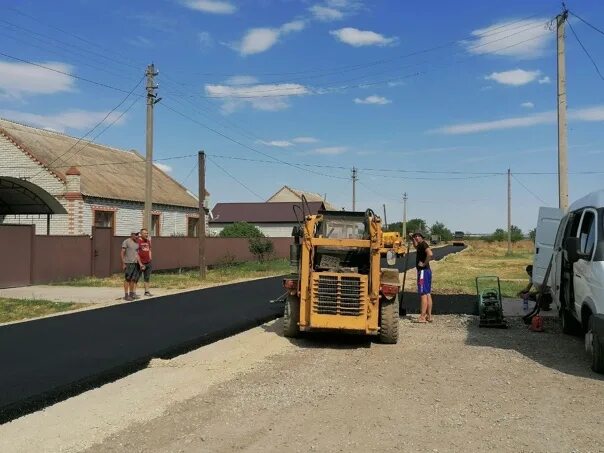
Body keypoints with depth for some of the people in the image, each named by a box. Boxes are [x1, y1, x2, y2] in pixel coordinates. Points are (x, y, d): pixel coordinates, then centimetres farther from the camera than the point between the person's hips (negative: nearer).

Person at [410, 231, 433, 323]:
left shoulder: (423, 244, -13)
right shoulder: (421, 245, 16)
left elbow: (430, 254, -30)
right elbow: (416, 247, 40)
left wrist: (424, 264, -21)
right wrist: (413, 240, 25)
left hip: (423, 271, -10)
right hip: (426, 271, 10)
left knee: (423, 294, -10)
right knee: (428, 294, 11)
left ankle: (422, 317, -11)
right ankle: (429, 316, 16)